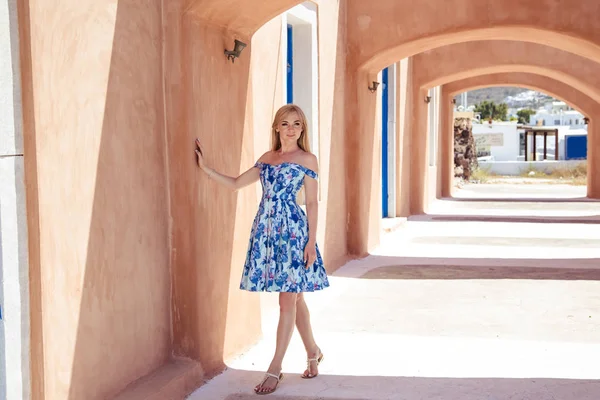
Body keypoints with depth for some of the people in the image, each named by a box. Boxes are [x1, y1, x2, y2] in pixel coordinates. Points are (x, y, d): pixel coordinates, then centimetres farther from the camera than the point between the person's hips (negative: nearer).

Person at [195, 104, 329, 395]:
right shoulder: (267, 158, 14)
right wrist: (204, 167, 8)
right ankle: (313, 351, 29)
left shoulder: (307, 160, 1)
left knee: (288, 300, -3)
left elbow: (311, 202, -2)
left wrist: (312, 241, -8)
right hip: (266, 228, 5)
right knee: (294, 297, 12)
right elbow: (235, 184, 15)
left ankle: (275, 368, 0)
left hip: (292, 229, -5)